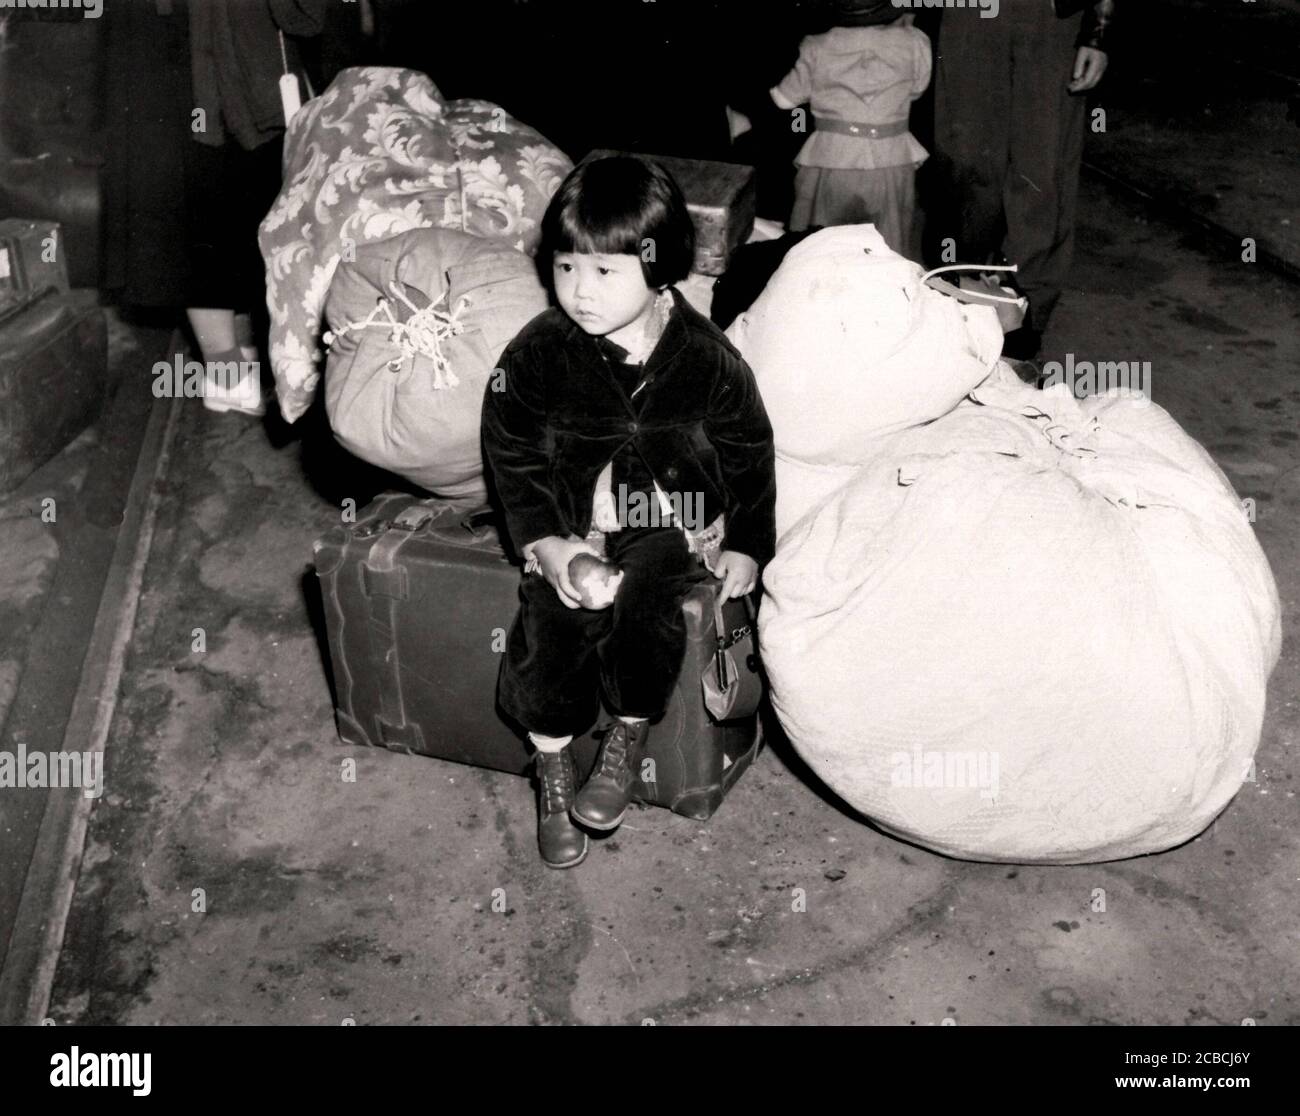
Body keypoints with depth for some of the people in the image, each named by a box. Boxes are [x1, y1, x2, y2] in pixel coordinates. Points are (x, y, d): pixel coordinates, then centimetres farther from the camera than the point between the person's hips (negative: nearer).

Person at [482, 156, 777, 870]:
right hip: (574, 523, 2)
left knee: (642, 600, -28)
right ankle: (552, 769, 3)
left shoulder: (706, 357, -9)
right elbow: (511, 457, 0)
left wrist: (746, 546, 3)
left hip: (674, 521, -1)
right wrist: (546, 543, -10)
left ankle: (629, 739, -2)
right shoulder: (536, 353, -7)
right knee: (553, 618, -20)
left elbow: (749, 455, 3)